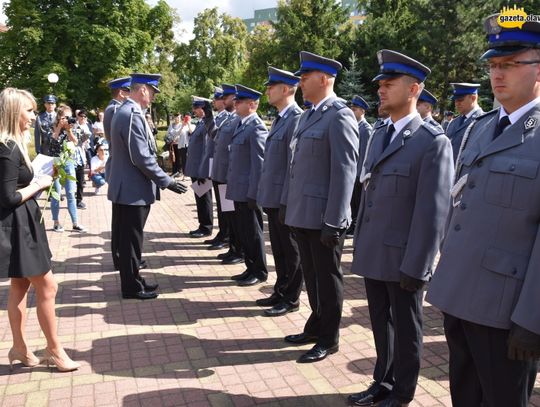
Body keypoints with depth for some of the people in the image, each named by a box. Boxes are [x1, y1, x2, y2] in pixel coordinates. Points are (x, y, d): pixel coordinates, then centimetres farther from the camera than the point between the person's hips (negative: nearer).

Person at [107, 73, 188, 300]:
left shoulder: (125, 111, 13)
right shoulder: (133, 115, -20)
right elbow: (142, 158, -23)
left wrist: (161, 179, 20)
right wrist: (167, 181, -16)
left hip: (126, 188, 10)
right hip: (134, 190, -10)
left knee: (129, 238, 17)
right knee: (131, 240, 2)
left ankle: (132, 280, 30)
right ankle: (131, 287, 15)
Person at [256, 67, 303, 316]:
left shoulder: (296, 119, -15)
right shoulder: (279, 118, 14)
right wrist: (266, 195, 16)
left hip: (285, 199, -9)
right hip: (273, 198, 9)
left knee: (291, 251, 5)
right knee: (279, 249, 18)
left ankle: (291, 300, 17)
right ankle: (280, 292, 31)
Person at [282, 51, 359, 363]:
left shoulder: (340, 116, -13)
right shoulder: (308, 115, 14)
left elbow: (345, 171, -18)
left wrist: (334, 223, -20)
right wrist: (288, 203, 16)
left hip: (323, 217, -8)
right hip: (302, 214, 8)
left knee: (328, 279, 7)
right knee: (312, 276, 20)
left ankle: (329, 339, 24)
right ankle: (316, 326, 37)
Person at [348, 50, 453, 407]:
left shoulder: (433, 141, -13)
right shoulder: (379, 135, 11)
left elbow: (433, 211, -17)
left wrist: (415, 267, -17)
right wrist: (360, 245, 13)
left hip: (402, 259, -6)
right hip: (373, 254, 7)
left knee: (405, 329, 13)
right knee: (381, 324, 20)